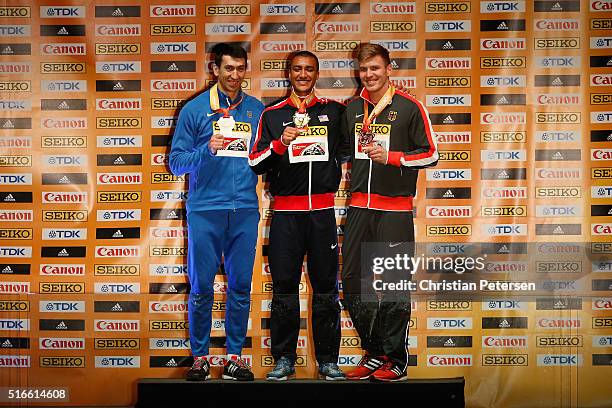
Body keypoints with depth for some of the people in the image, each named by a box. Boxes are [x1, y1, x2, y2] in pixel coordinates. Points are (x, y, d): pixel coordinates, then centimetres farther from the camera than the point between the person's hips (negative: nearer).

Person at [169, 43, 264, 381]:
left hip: (245, 210, 2)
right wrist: (207, 151, -15)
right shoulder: (195, 109, 3)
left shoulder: (257, 109, 11)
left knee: (241, 286, 5)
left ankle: (234, 356, 15)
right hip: (205, 210, -2)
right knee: (202, 286, 2)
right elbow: (176, 161, 0)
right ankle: (200, 356, 13)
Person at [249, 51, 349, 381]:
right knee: (284, 288, 2)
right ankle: (284, 359, 11)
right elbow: (255, 163, 1)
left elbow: (346, 147, 25)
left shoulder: (334, 111, 10)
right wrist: (280, 143, -13)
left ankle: (327, 360, 12)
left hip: (323, 210, 1)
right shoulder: (272, 115, 7)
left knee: (326, 288, 4)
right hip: (286, 212, -1)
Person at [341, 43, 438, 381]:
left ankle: (395, 360, 9)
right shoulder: (351, 109, 13)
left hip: (395, 209, -5)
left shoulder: (409, 107, -2)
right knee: (352, 280, 6)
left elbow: (431, 154, -4)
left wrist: (391, 157, -14)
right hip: (359, 207, 5)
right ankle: (373, 352, 20)